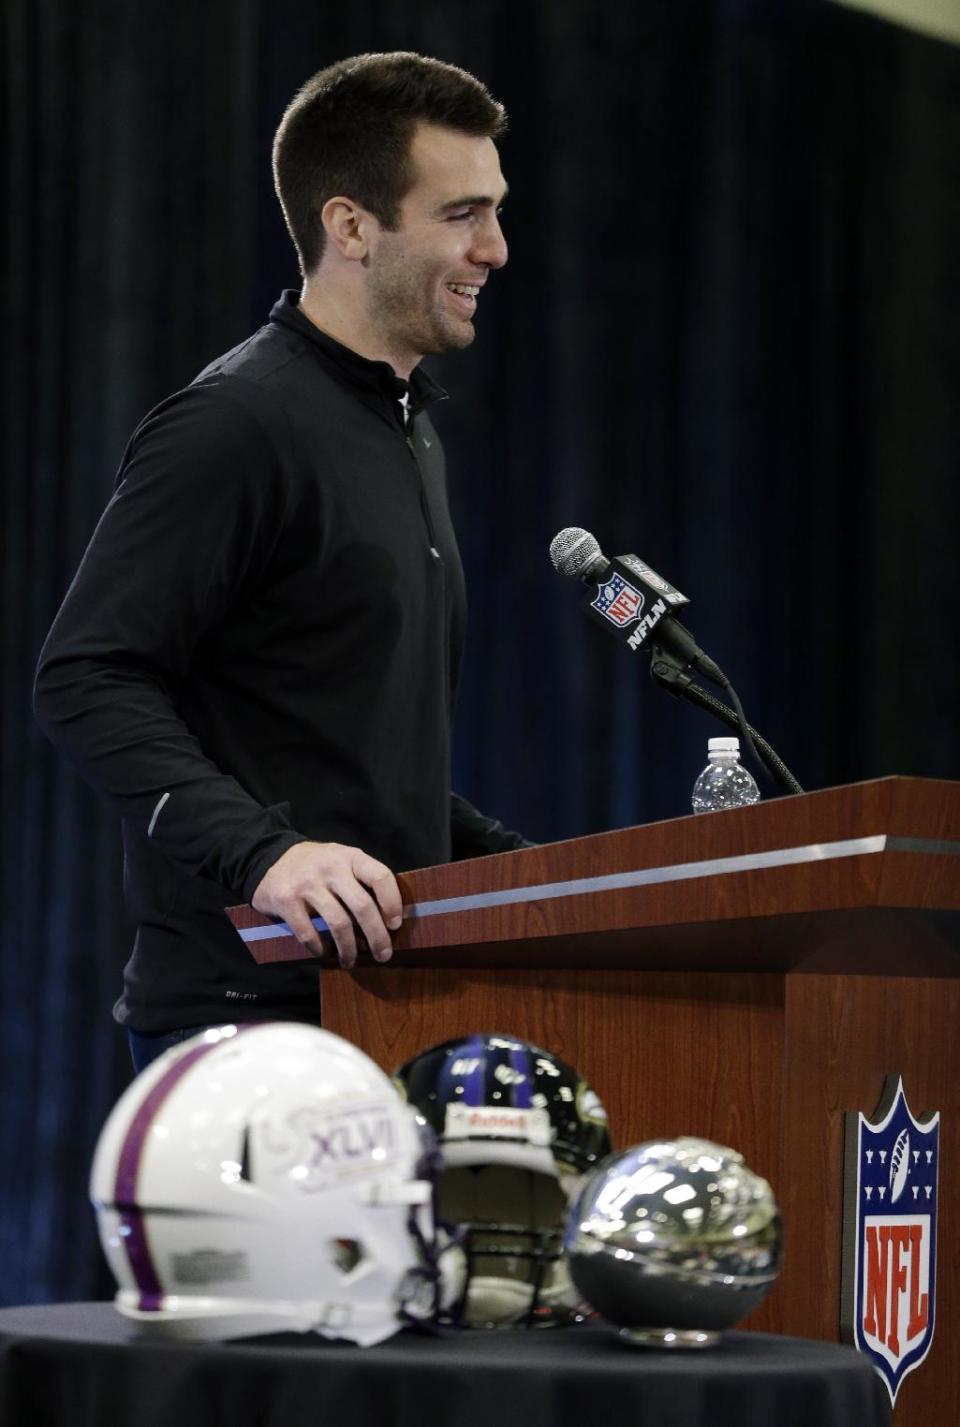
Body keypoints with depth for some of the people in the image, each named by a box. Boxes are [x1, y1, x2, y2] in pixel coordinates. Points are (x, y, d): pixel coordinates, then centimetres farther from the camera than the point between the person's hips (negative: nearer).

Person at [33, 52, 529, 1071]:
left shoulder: (409, 433, 20)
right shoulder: (234, 427, -11)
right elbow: (84, 682, -19)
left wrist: (517, 868, 17)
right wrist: (261, 851, -29)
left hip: (384, 997, 9)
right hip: (248, 1006, -9)